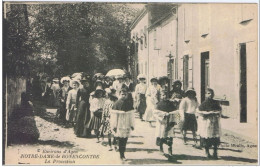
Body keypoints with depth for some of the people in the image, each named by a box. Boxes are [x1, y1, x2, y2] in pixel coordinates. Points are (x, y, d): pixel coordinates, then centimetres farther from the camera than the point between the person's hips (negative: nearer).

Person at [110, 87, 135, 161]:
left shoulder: (129, 103, 5)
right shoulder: (117, 103, -5)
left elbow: (131, 115, 8)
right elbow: (114, 115, -5)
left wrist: (132, 125, 7)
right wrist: (114, 125, -7)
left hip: (127, 125, 3)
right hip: (119, 125, -3)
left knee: (125, 139, 5)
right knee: (121, 139, 0)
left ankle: (122, 154, 16)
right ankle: (121, 155, 10)